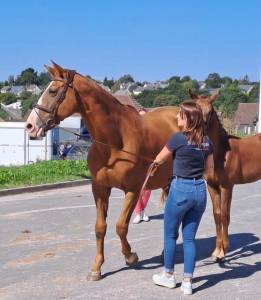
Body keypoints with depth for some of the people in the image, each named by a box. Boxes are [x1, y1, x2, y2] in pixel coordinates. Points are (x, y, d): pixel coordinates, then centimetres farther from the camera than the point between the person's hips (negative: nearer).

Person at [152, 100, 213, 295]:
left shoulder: (178, 138, -13)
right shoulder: (207, 141, 3)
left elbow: (159, 160, 1)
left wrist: (155, 162, 22)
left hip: (180, 189, -5)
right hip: (200, 190, 5)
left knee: (170, 234, 14)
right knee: (190, 237, 12)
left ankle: (169, 276, 26)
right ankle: (187, 282, 13)